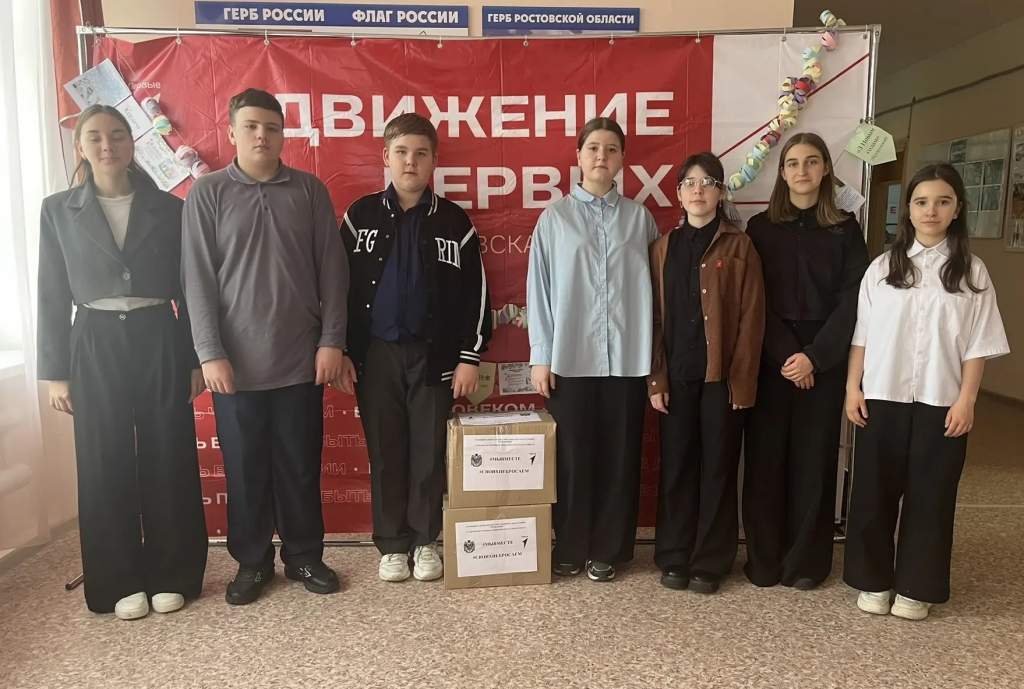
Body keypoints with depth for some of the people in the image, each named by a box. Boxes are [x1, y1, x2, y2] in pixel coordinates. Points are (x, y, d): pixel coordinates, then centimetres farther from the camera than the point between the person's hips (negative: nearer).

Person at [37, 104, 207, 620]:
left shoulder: (168, 208, 4)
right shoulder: (58, 210, 5)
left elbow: (187, 288, 5)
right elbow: (53, 296, 4)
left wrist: (196, 359, 2)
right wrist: (55, 371, 0)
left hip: (159, 342, 0)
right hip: (96, 347, 0)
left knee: (168, 460, 4)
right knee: (106, 465, 5)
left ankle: (171, 576, 19)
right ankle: (120, 582, 19)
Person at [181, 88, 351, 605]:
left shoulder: (309, 190, 4)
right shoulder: (207, 193, 0)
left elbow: (332, 271, 3)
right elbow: (197, 280, -3)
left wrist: (332, 340, -3)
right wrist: (210, 354, -8)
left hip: (301, 359, 1)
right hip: (237, 362, -1)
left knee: (300, 465, 10)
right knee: (244, 469, 9)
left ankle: (304, 555, 27)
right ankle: (252, 562, 27)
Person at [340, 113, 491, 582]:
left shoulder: (453, 221, 1)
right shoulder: (361, 216, 3)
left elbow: (474, 294, 2)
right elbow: (341, 288, 4)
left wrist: (470, 356, -3)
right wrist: (342, 353, 1)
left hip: (433, 354, 0)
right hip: (376, 354, 1)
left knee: (429, 452, 7)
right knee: (385, 452, 8)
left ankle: (426, 541, 23)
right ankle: (392, 543, 23)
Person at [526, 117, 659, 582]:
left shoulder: (639, 218, 7)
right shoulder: (555, 218, 4)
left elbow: (651, 287, 6)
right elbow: (539, 290, 2)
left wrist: (652, 355, 0)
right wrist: (540, 356, -3)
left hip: (626, 358, 1)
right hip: (570, 358, -1)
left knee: (619, 457, 7)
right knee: (572, 458, 6)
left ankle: (607, 550, 23)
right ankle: (569, 549, 22)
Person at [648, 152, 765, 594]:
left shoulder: (739, 246, 0)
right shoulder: (664, 247, 8)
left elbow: (751, 318, -4)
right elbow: (655, 317, 5)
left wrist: (742, 381, -9)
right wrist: (656, 379, -1)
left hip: (721, 375, -2)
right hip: (677, 375, 2)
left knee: (717, 468, 6)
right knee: (676, 467, 8)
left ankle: (710, 562, 19)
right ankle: (673, 557, 21)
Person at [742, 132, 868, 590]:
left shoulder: (845, 229, 4)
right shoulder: (761, 227, 4)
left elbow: (852, 300, -2)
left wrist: (813, 356, -13)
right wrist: (785, 354, -13)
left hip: (824, 360, 0)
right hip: (770, 358, 0)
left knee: (814, 457, 5)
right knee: (766, 457, 2)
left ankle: (806, 560, 18)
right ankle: (764, 558, 15)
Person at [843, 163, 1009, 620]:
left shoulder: (971, 272, 1)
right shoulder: (882, 267, 3)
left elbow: (977, 345, 0)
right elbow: (861, 334, 3)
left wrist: (965, 400, -6)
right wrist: (853, 388, -2)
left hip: (940, 403, -1)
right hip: (882, 398, 1)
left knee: (930, 494, 7)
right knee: (874, 490, 7)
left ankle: (916, 587, 22)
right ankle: (874, 580, 23)